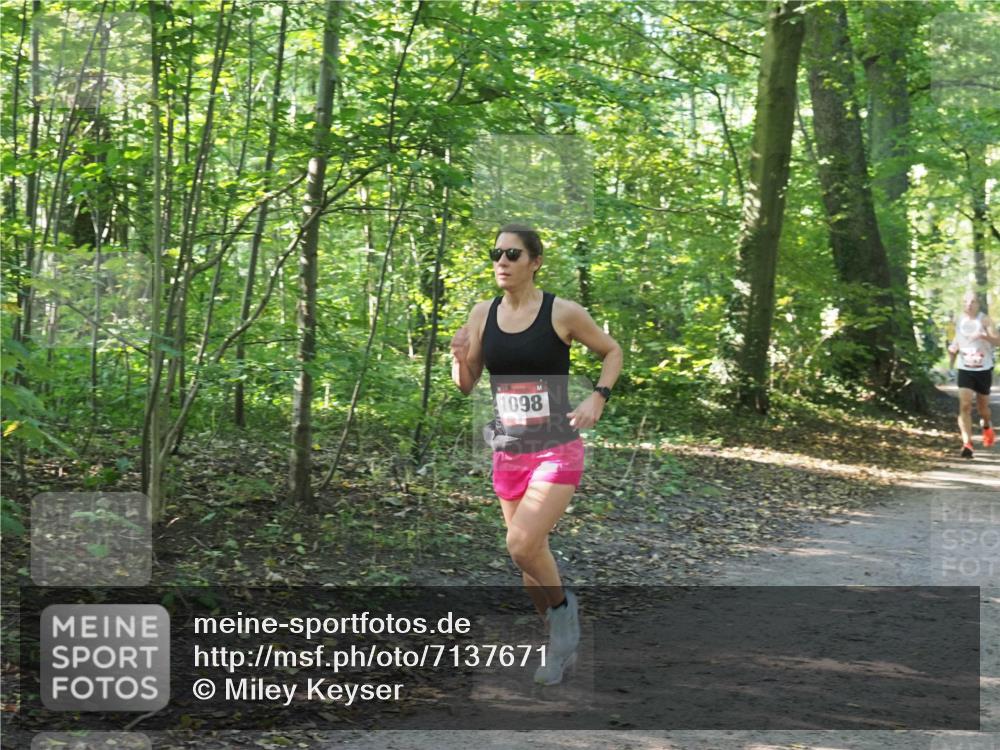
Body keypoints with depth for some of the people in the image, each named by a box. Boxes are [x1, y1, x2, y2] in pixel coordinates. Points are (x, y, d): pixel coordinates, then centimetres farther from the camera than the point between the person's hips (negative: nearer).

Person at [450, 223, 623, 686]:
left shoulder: (563, 313, -10)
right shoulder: (483, 315, 1)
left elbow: (612, 352, 6)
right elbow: (465, 387, 8)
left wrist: (598, 398, -10)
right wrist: (460, 358, -13)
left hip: (557, 451, -5)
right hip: (508, 453, 5)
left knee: (522, 545, -21)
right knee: (531, 553, 13)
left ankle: (563, 605, 9)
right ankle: (562, 641, 33)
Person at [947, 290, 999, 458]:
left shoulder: (984, 320, -10)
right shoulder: (959, 320, 2)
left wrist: (983, 336, -40)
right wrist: (952, 351, -2)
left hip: (984, 370, -2)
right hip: (965, 370, 2)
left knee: (982, 406, 13)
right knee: (964, 405, -14)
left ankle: (986, 426, 48)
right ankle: (967, 444, -16)